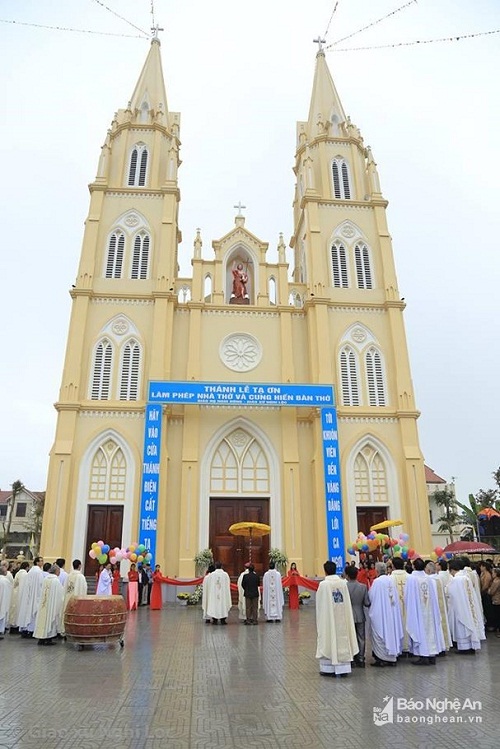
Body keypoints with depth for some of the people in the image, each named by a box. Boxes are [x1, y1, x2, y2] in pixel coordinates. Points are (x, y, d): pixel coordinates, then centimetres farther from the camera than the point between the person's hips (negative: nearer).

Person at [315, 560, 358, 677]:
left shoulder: (323, 584, -14)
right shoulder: (343, 583, -4)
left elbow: (320, 604, -5)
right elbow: (348, 602, 2)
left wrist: (319, 619, 7)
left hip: (328, 617, -3)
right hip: (342, 617, 3)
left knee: (328, 640, 7)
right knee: (342, 639, 11)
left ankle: (328, 668, 13)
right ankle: (343, 668, 15)